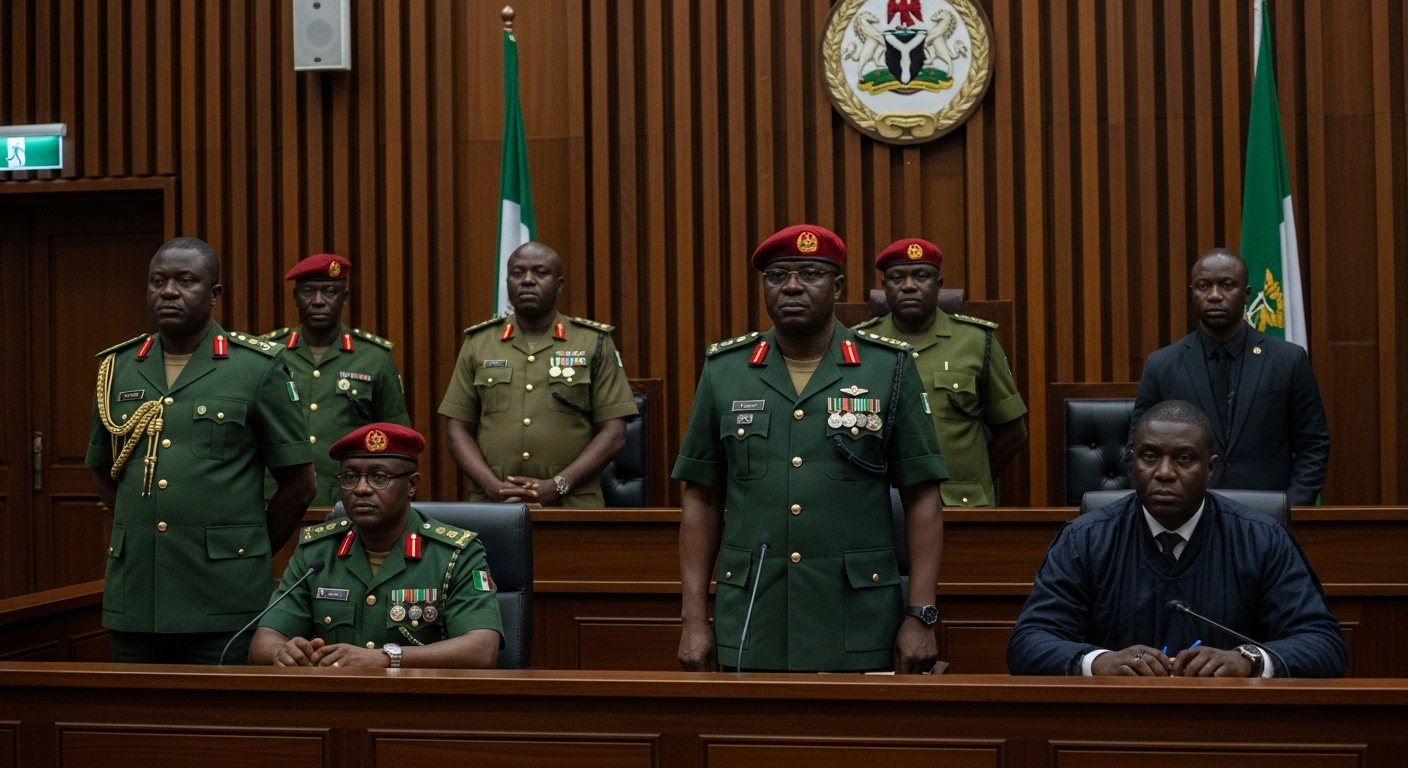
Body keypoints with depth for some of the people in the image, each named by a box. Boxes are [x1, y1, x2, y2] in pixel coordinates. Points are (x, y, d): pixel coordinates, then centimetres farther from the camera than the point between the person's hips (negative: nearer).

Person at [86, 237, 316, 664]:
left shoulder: (258, 368, -2)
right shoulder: (116, 369, 11)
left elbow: (299, 483, 1)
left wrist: (249, 552, 5)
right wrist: (139, 534, 13)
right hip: (132, 598, 4)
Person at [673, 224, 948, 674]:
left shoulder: (889, 367, 1)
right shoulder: (724, 371, 5)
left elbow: (922, 498, 0)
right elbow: (702, 500, 8)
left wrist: (921, 615, -6)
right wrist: (694, 618, 3)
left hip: (859, 631, -1)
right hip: (750, 627, 2)